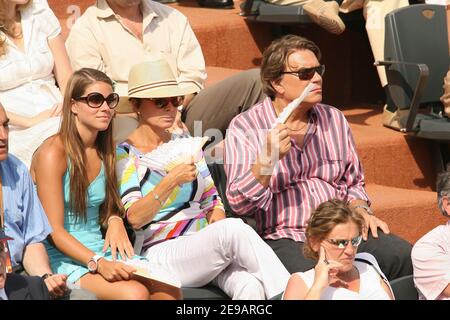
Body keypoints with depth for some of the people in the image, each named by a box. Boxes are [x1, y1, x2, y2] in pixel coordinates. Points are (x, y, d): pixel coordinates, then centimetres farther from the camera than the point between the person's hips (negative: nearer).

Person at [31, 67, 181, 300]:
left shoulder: (104, 152, 12)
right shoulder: (53, 153, -11)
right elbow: (54, 230, -15)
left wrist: (115, 221, 3)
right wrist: (98, 263, -26)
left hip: (101, 250, 7)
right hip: (64, 257, -7)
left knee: (170, 290, -18)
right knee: (134, 293, -30)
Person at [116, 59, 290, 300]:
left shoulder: (186, 144, 18)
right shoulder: (125, 155, 0)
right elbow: (134, 218, -13)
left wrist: (217, 218, -3)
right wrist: (171, 181, -26)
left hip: (206, 250, 5)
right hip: (160, 254, -5)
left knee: (250, 285, -31)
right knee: (235, 230, -33)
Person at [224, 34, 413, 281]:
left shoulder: (334, 119, 17)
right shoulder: (244, 128, 0)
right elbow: (239, 204, -9)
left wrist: (359, 209, 6)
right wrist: (267, 160, -23)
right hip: (284, 239, -5)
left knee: (405, 257, -20)